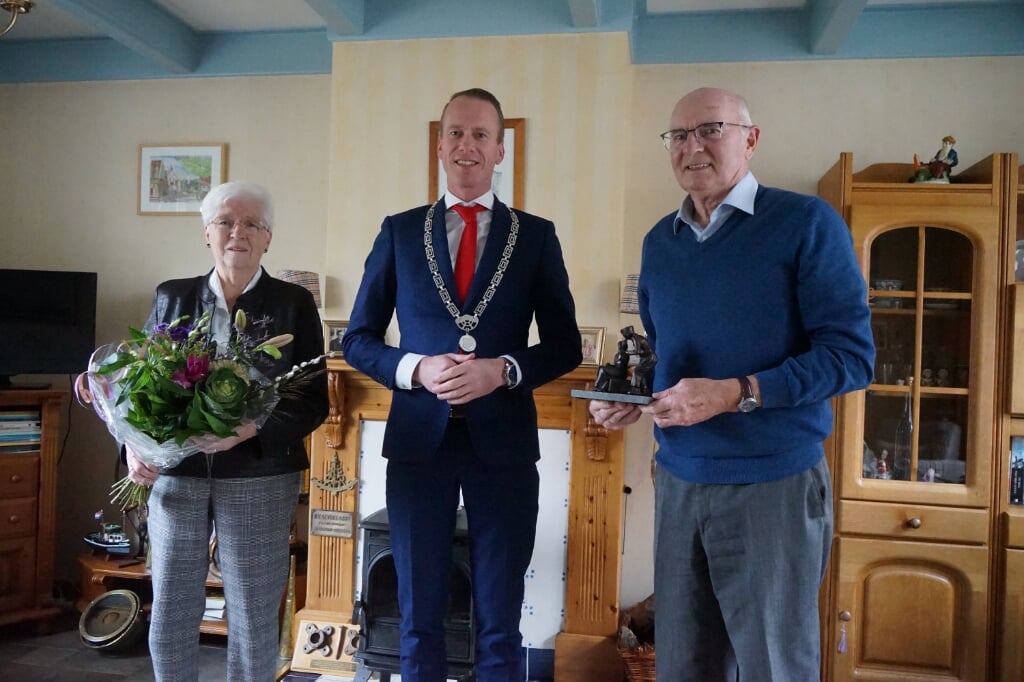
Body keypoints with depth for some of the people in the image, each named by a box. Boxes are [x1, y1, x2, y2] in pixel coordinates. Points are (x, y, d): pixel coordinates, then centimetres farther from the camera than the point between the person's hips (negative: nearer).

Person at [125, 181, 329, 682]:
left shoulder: (293, 304, -1)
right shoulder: (171, 298, 7)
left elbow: (313, 400, -5)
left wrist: (253, 429, -21)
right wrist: (135, 447, -9)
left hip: (259, 477, -2)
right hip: (176, 473, 3)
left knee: (253, 615, 7)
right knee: (169, 612, 10)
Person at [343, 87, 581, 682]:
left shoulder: (536, 235, 4)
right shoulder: (399, 232, 6)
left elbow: (565, 344, 4)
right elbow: (359, 339, 7)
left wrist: (503, 369, -14)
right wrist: (415, 368, -12)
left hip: (504, 443, 0)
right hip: (419, 439, 1)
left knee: (500, 620, 12)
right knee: (419, 616, 15)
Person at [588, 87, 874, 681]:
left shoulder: (807, 223, -8)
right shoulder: (660, 242, 10)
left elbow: (851, 354, -13)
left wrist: (735, 394, -23)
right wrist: (628, 399, 0)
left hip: (775, 484, -5)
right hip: (678, 481, 5)